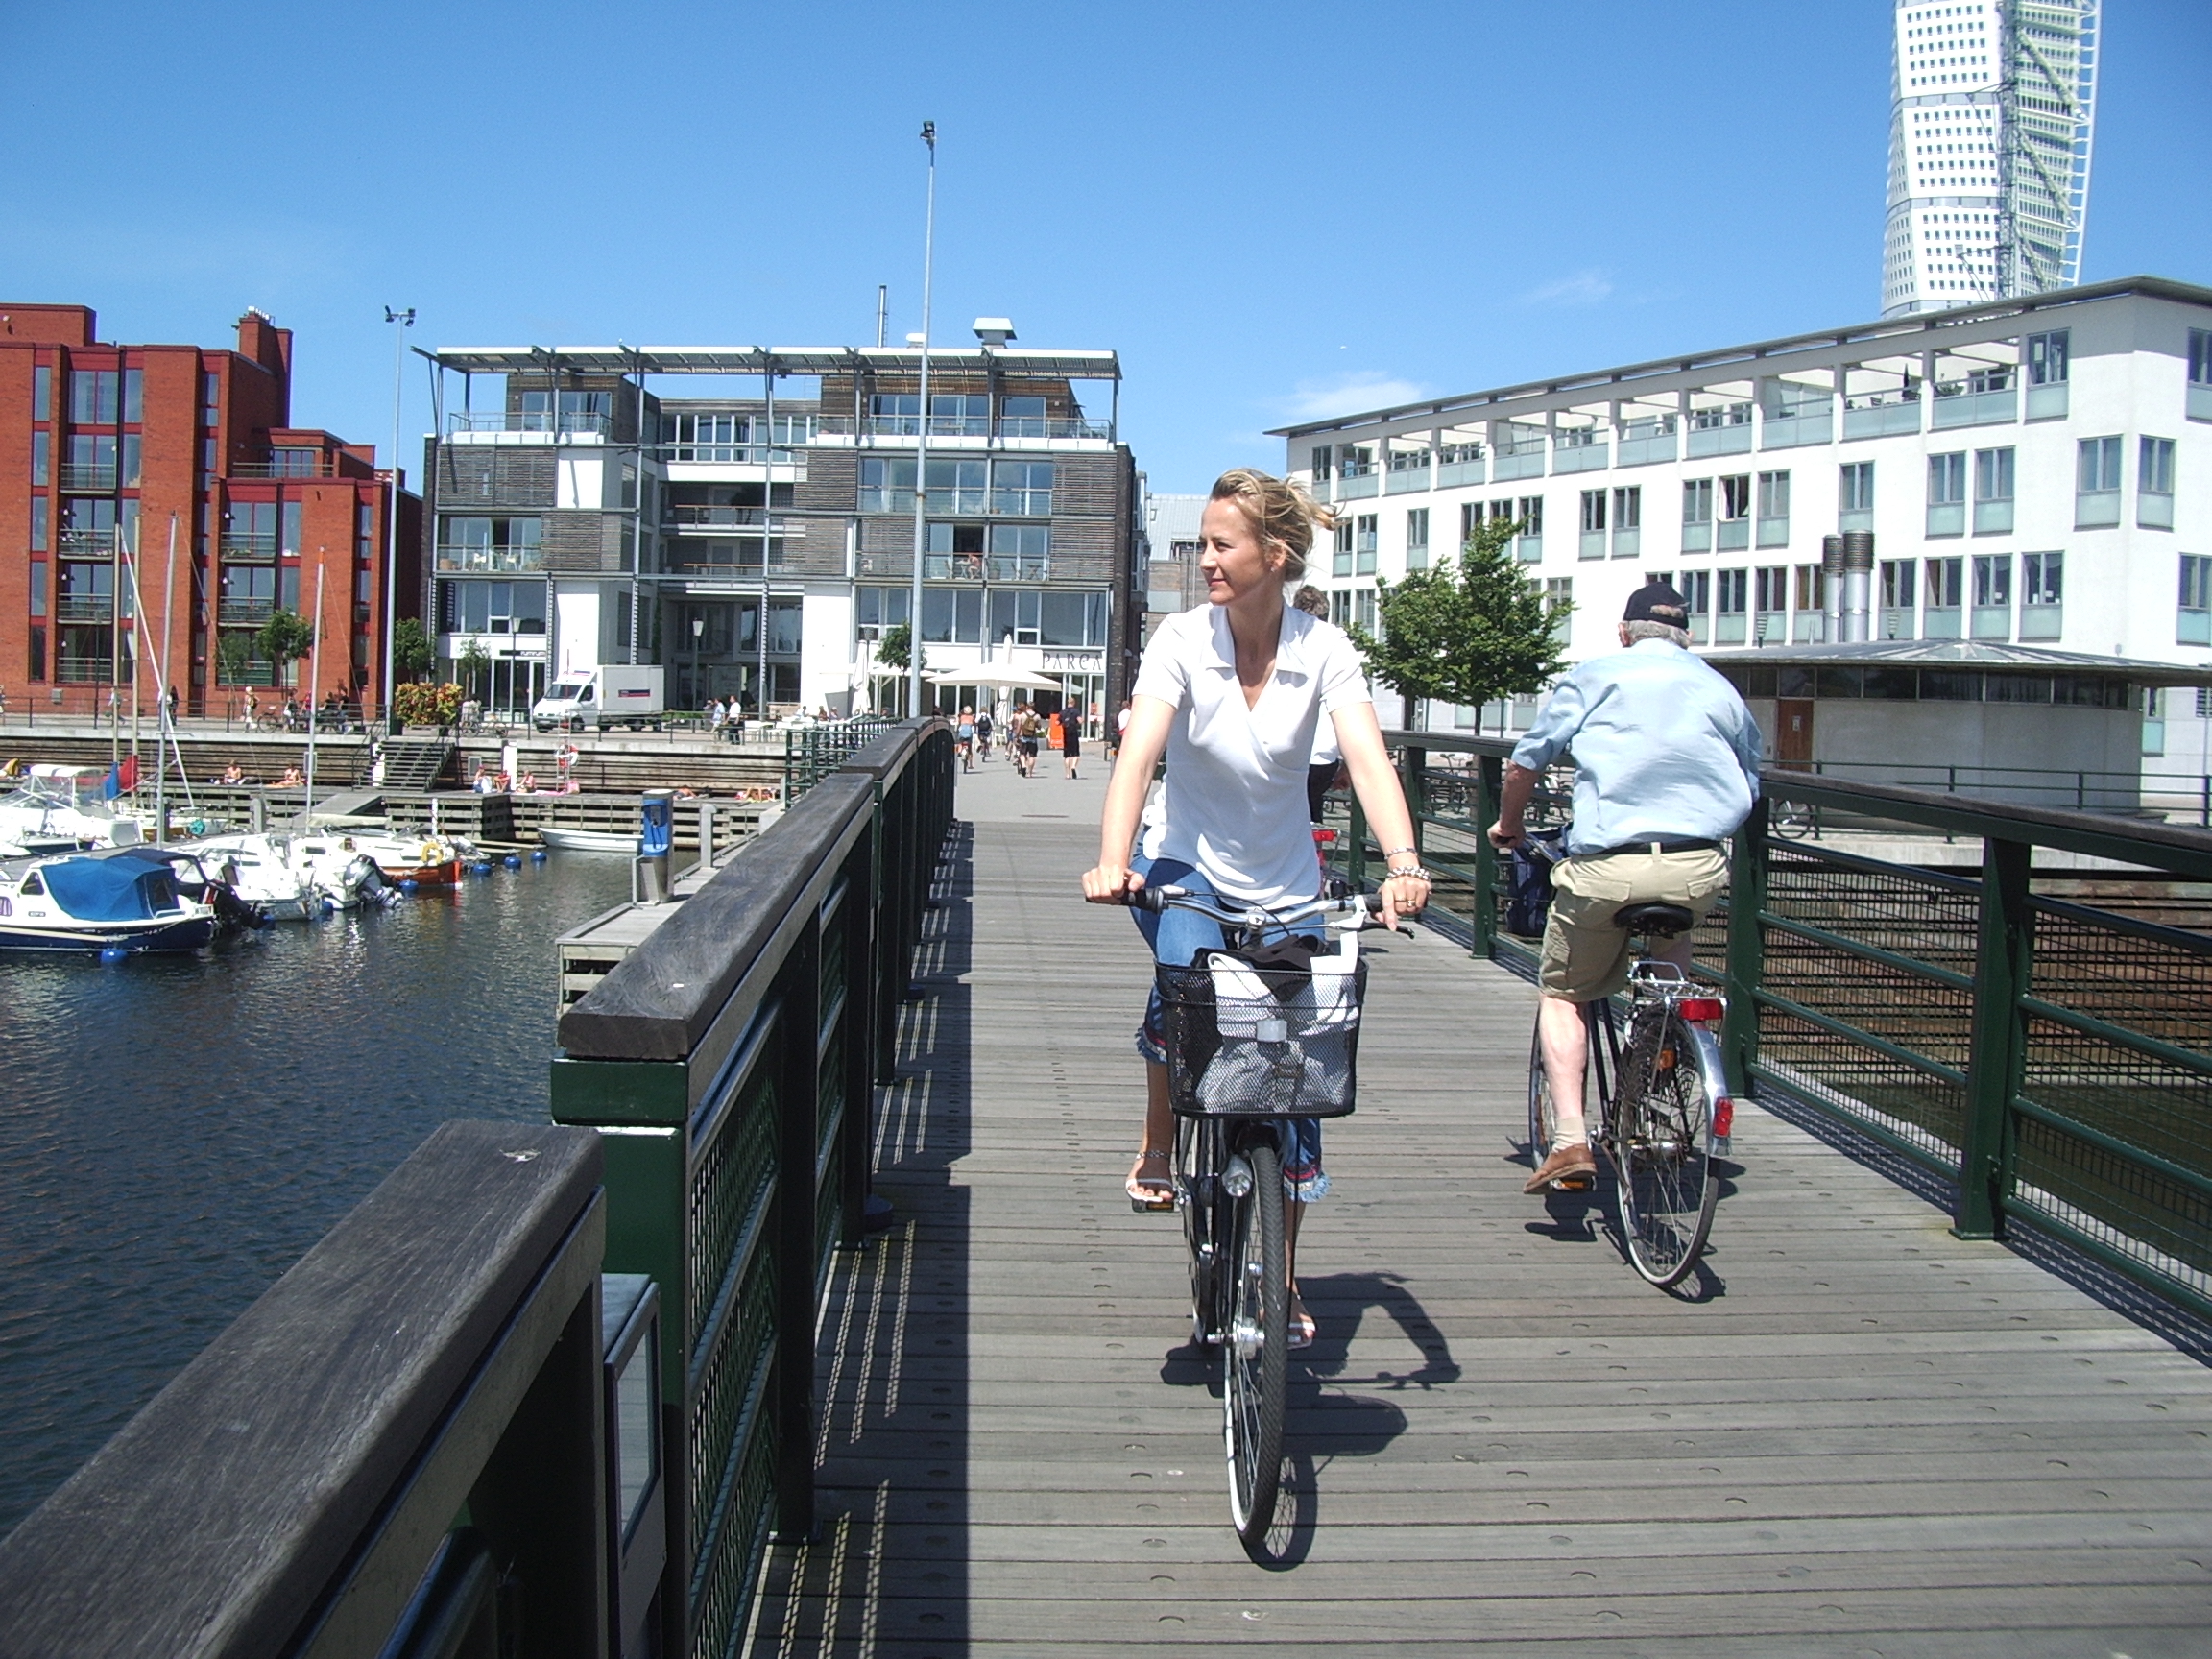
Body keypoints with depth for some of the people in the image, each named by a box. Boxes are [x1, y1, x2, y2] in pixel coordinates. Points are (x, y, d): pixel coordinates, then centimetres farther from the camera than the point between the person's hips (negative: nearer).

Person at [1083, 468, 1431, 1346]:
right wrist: (1112, 862, -44)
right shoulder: (1181, 640, -14)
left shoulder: (1324, 652, -12)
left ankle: (1284, 1276, 20)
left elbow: (1367, 757, -26)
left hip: (1286, 884, 2)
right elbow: (1137, 754, -26)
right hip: (1185, 863, -1)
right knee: (1188, 974, -35)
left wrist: (1402, 863, -43)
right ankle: (1157, 1145, -6)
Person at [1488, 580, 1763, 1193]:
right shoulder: (1721, 689, 18)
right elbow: (1748, 789, 25)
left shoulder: (1596, 676, 10)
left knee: (1561, 994, 15)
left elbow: (1527, 759, 12)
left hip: (1605, 866, -3)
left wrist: (1507, 825, 30)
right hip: (1699, 871, 3)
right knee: (1671, 959, 36)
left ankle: (1570, 1141, 0)